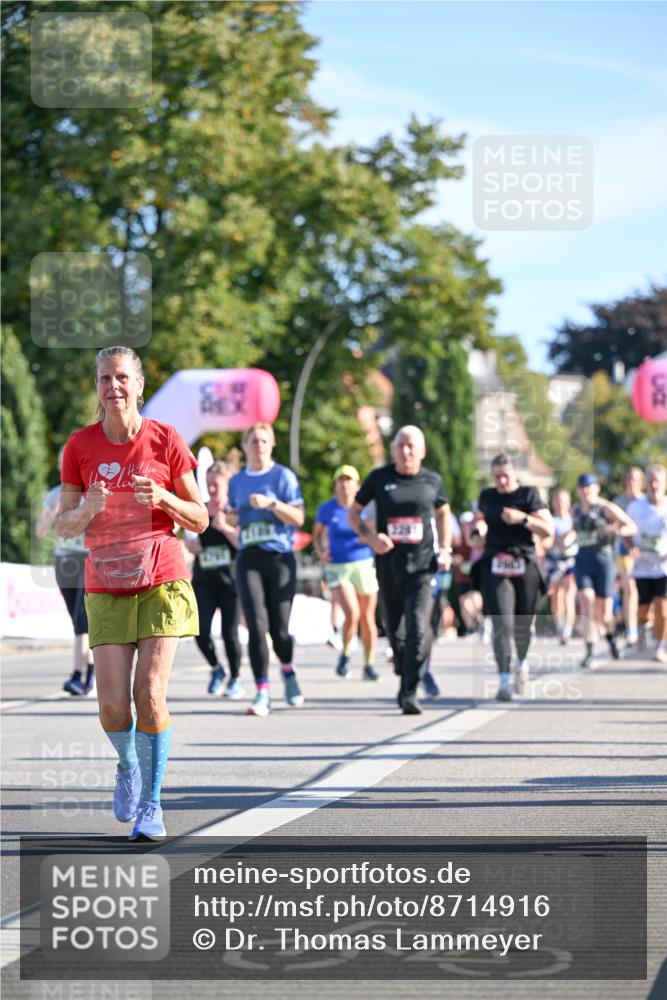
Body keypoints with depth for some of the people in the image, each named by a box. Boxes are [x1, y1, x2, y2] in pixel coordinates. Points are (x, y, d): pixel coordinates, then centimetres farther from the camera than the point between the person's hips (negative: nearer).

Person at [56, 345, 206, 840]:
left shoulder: (166, 440, -3)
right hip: (106, 589, 1)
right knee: (113, 706, -6)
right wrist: (88, 509, -17)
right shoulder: (81, 446, 0)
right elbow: (64, 525, 5)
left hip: (162, 582, -1)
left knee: (150, 694, -13)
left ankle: (151, 804, 2)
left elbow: (201, 519, 2)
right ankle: (127, 766, 28)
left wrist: (163, 498, -17)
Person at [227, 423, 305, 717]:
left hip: (280, 558, -2)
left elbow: (298, 518, -6)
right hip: (249, 560, 2)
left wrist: (272, 503, -20)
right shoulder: (237, 481, 12)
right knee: (257, 626, -12)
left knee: (279, 629, -2)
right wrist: (227, 516, 2)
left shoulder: (283, 476, 0)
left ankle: (288, 672, 31)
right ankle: (262, 694, -9)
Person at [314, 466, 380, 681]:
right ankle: (345, 654, 7)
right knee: (352, 614, -19)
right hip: (338, 568, -1)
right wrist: (320, 552, -2)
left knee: (368, 618, 3)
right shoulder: (326, 509, 0)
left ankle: (369, 665, 15)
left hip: (365, 564, 1)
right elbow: (317, 533, 15)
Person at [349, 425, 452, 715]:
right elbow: (353, 513, 9)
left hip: (422, 564, -1)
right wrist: (370, 537, -9)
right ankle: (405, 678, 33)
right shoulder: (379, 478, 2)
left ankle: (409, 693, -16)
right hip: (388, 563, 1)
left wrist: (445, 549, 9)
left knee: (418, 628, -15)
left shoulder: (432, 481, 5)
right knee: (394, 628, 11)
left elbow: (443, 513, 22)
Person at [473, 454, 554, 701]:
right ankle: (504, 681, -17)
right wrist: (478, 527, 9)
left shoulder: (529, 495, 0)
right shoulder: (487, 496, 11)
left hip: (524, 565, -1)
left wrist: (523, 518, -17)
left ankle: (522, 662, 41)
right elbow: (479, 519, 32)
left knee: (522, 624, 10)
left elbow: (548, 531, -4)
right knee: (502, 624, -13)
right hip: (495, 566, 1)